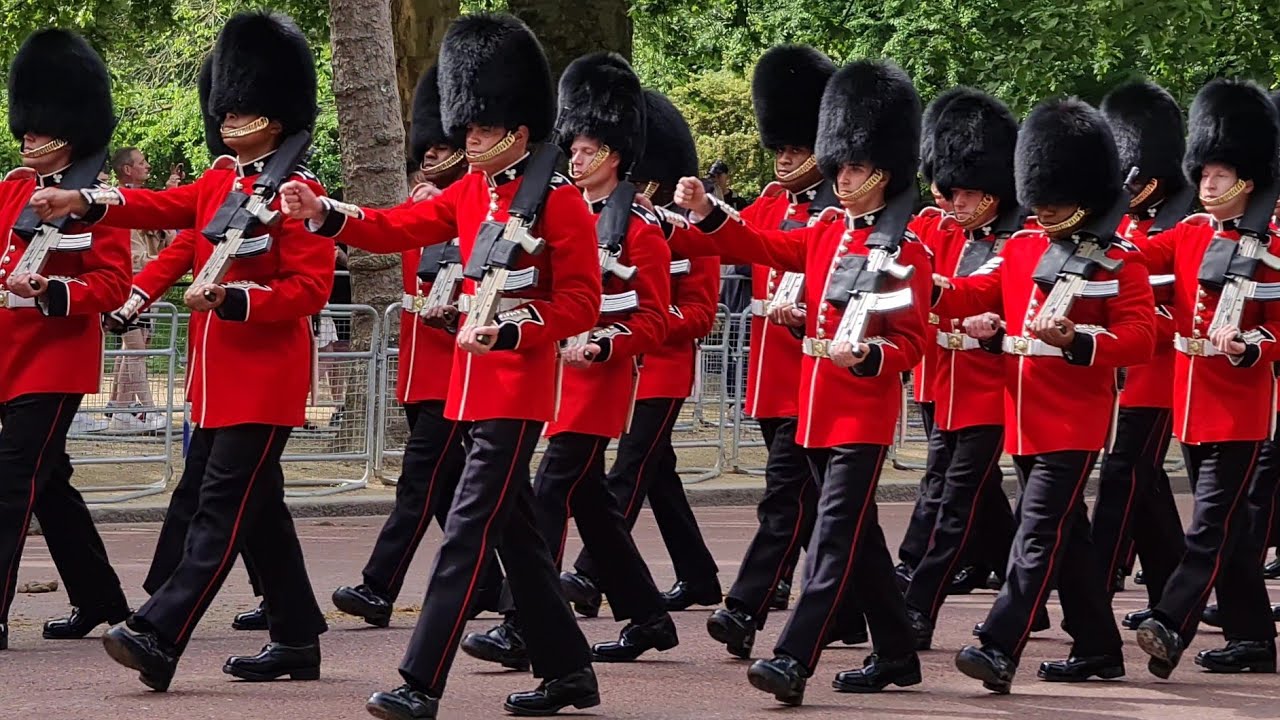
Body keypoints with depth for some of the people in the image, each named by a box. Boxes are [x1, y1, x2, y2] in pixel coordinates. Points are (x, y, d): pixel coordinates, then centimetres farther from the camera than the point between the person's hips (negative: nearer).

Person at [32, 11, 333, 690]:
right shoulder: (218, 182, 14)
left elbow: (310, 289, -15)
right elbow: (159, 205, 3)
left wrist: (229, 296, -24)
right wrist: (81, 201, -12)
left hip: (264, 376, -9)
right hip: (217, 374, 9)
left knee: (223, 504, -11)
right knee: (257, 507, 12)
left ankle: (158, 636, -19)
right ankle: (297, 640, 19)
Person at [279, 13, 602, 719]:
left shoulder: (557, 199, -10)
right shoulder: (471, 192, 12)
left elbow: (582, 302, -12)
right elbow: (398, 227, 5)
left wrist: (508, 330, -23)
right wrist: (324, 215, -11)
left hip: (517, 385, -8)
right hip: (478, 385, 8)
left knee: (469, 527, -11)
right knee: (514, 528, 13)